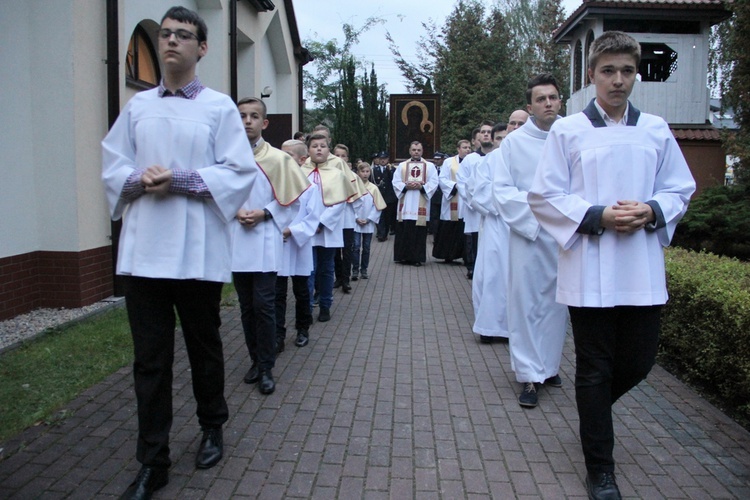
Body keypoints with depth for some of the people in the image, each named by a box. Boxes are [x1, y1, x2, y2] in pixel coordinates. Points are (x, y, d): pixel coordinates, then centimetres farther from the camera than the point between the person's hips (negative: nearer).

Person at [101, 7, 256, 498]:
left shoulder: (220, 106, 2)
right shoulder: (137, 106, 13)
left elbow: (241, 172, -5)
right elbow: (112, 166, 11)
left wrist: (181, 179, -15)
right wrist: (139, 179, -11)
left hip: (197, 250, -2)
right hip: (143, 249, 3)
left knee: (204, 348, 12)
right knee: (150, 358, 5)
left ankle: (212, 429, 35)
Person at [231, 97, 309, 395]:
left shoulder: (277, 159, -4)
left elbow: (291, 200, 1)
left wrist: (264, 214, -9)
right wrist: (234, 211, -6)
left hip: (264, 242, -3)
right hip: (237, 242, 3)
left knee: (263, 306, -4)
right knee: (247, 306, 11)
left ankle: (266, 368, 8)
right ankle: (256, 360, 25)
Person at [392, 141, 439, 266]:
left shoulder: (430, 166, 9)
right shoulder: (402, 166, 12)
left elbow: (434, 183, -1)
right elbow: (396, 182, 4)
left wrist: (421, 187, -17)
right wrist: (406, 186, -15)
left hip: (421, 205, -1)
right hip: (405, 204, 1)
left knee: (419, 232, -1)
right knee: (404, 231, 1)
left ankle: (417, 257, 4)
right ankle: (404, 256, 8)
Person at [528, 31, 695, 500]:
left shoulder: (656, 130, 8)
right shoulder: (568, 131, -1)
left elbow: (681, 188, 12)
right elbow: (544, 196, -3)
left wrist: (652, 212, -8)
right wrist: (597, 216, -15)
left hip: (643, 270, 3)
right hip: (590, 271, -3)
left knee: (639, 362, 11)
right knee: (595, 369, 6)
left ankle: (595, 407, 45)